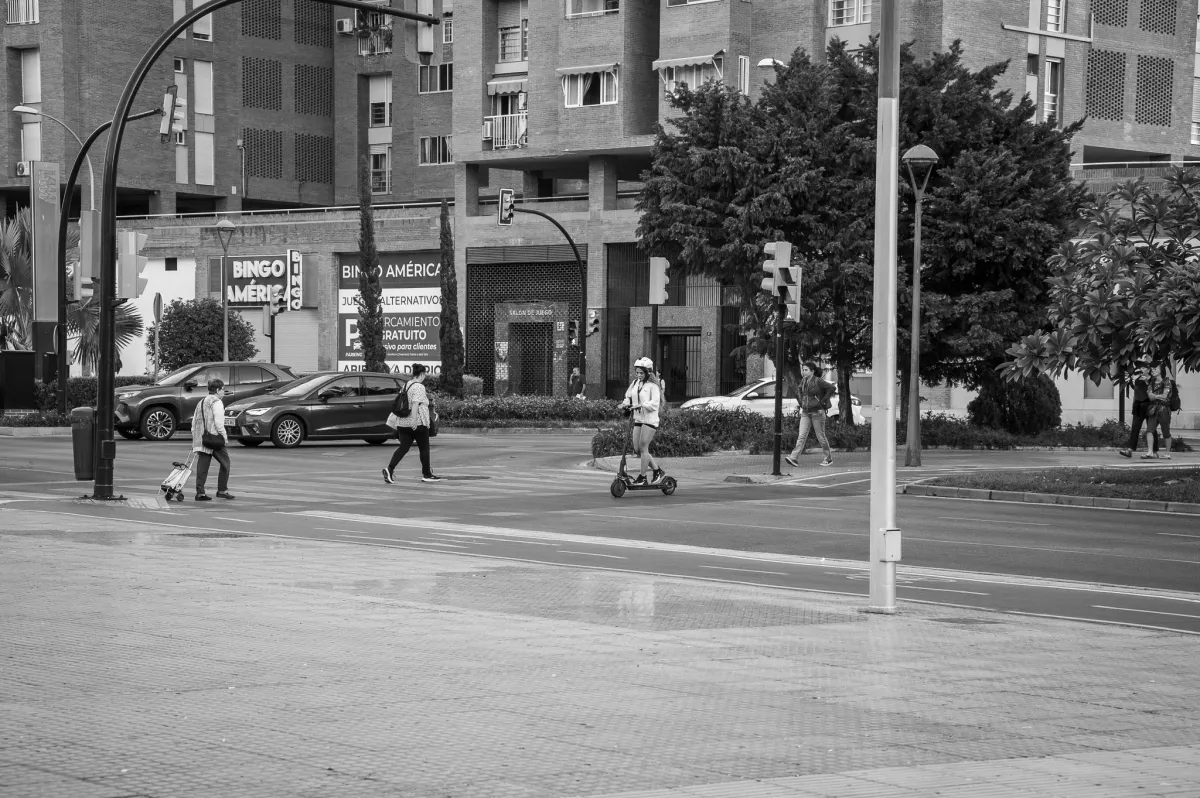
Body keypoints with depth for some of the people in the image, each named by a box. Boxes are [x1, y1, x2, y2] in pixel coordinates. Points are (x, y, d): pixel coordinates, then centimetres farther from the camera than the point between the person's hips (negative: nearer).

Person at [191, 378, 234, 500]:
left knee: (202, 466, 6)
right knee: (225, 463, 6)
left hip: (201, 440, 8)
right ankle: (222, 490, 7)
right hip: (214, 438, -8)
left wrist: (195, 438, 21)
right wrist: (224, 436, -8)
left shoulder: (201, 402, 18)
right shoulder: (216, 402, -8)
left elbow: (194, 421, 18)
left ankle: (200, 493, 1)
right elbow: (218, 422, -17)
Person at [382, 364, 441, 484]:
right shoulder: (419, 387, -11)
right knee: (424, 449, 7)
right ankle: (426, 475, 14)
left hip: (402, 423, 7)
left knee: (403, 447, 2)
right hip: (418, 423, -7)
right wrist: (414, 419, -32)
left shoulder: (406, 385, 13)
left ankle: (390, 468, -17)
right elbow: (415, 403, -24)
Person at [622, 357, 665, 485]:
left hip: (649, 419, -8)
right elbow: (628, 396, 20)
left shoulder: (652, 386, -9)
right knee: (637, 449, 6)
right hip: (638, 419, 8)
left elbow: (655, 403, -18)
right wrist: (626, 403, -1)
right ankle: (658, 471, 19)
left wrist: (641, 405, -29)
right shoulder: (635, 383, 11)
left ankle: (642, 477, 1)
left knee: (643, 447, -8)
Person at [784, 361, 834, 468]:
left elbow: (832, 388, -20)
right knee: (802, 436, -5)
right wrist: (801, 402, 15)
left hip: (817, 412, -6)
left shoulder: (818, 381, -12)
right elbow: (798, 390, 28)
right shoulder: (803, 381, 8)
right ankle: (794, 458, -15)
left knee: (821, 436, 3)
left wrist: (823, 401, -15)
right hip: (805, 413, 6)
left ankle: (829, 458, 18)